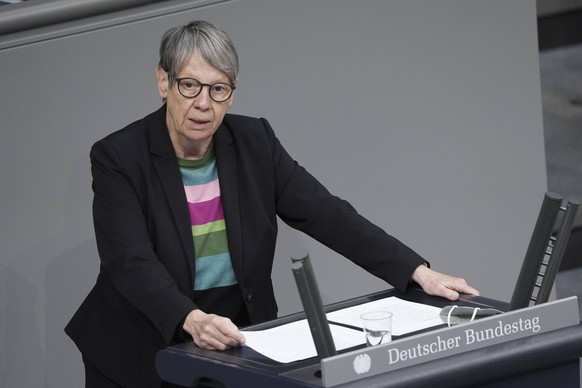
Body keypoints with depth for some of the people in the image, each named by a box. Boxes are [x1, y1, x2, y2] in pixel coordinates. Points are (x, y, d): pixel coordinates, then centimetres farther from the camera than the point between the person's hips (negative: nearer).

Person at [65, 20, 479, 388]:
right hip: (141, 354, -3)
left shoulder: (254, 142, 0)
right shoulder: (119, 158, -12)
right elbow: (132, 264, -23)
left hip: (236, 342, 3)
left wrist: (418, 272, -14)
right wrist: (192, 321, -41)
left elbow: (327, 214, -3)